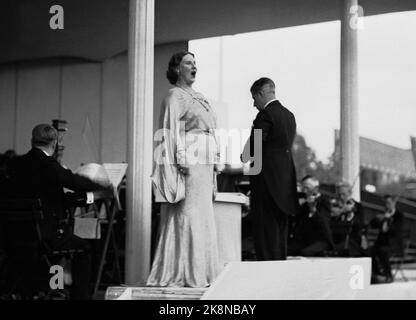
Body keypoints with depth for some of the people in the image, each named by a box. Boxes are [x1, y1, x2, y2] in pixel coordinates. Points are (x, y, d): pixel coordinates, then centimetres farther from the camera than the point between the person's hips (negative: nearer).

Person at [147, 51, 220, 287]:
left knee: (202, 215, 9)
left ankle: (201, 272, 13)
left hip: (204, 163, 9)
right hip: (188, 162, -9)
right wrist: (181, 159, -21)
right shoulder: (175, 97, -4)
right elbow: (173, 130, -13)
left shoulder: (198, 98, 21)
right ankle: (187, 274, -8)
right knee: (189, 214, -10)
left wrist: (214, 162, 15)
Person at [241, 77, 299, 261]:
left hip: (267, 178, -8)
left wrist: (245, 157, 3)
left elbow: (254, 145, -17)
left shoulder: (266, 115, -12)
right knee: (280, 227, 13)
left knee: (266, 228, -5)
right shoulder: (289, 115, 13)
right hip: (285, 180, 9)